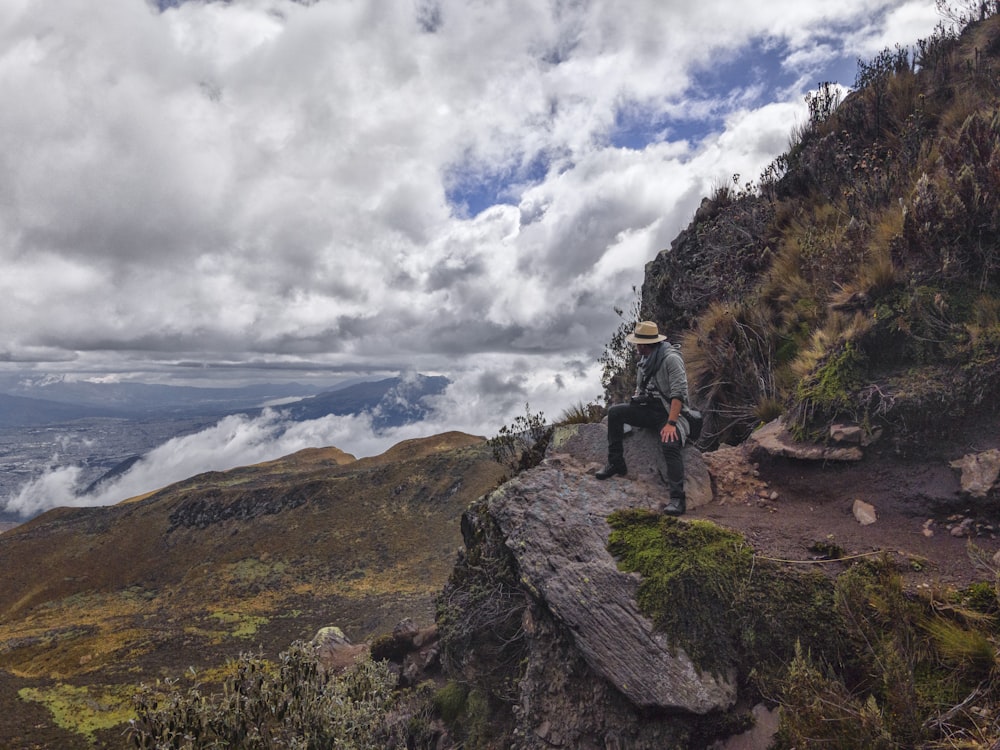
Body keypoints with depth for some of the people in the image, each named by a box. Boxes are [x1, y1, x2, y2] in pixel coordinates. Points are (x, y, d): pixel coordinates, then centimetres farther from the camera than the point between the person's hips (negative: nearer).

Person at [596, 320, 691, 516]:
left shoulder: (671, 358, -17)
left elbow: (679, 393, -23)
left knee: (670, 445, -33)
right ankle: (616, 463, -3)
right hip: (648, 410, 8)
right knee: (614, 412, -12)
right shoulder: (645, 358, 9)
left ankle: (678, 499, -30)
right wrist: (631, 412, 7)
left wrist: (671, 423, -30)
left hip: (669, 412, -7)